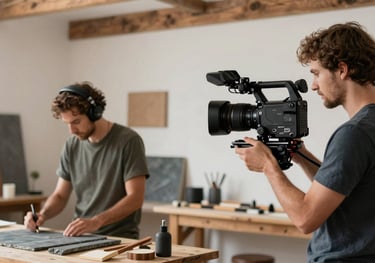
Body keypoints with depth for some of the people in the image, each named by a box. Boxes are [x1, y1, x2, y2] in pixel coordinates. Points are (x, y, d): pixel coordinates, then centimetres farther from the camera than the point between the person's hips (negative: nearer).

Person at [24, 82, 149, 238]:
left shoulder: (128, 141, -9)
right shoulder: (72, 146, 7)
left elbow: (135, 198, -14)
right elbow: (60, 195, 14)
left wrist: (96, 222, -27)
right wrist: (42, 215, -7)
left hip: (120, 238, -5)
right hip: (81, 236, 5)